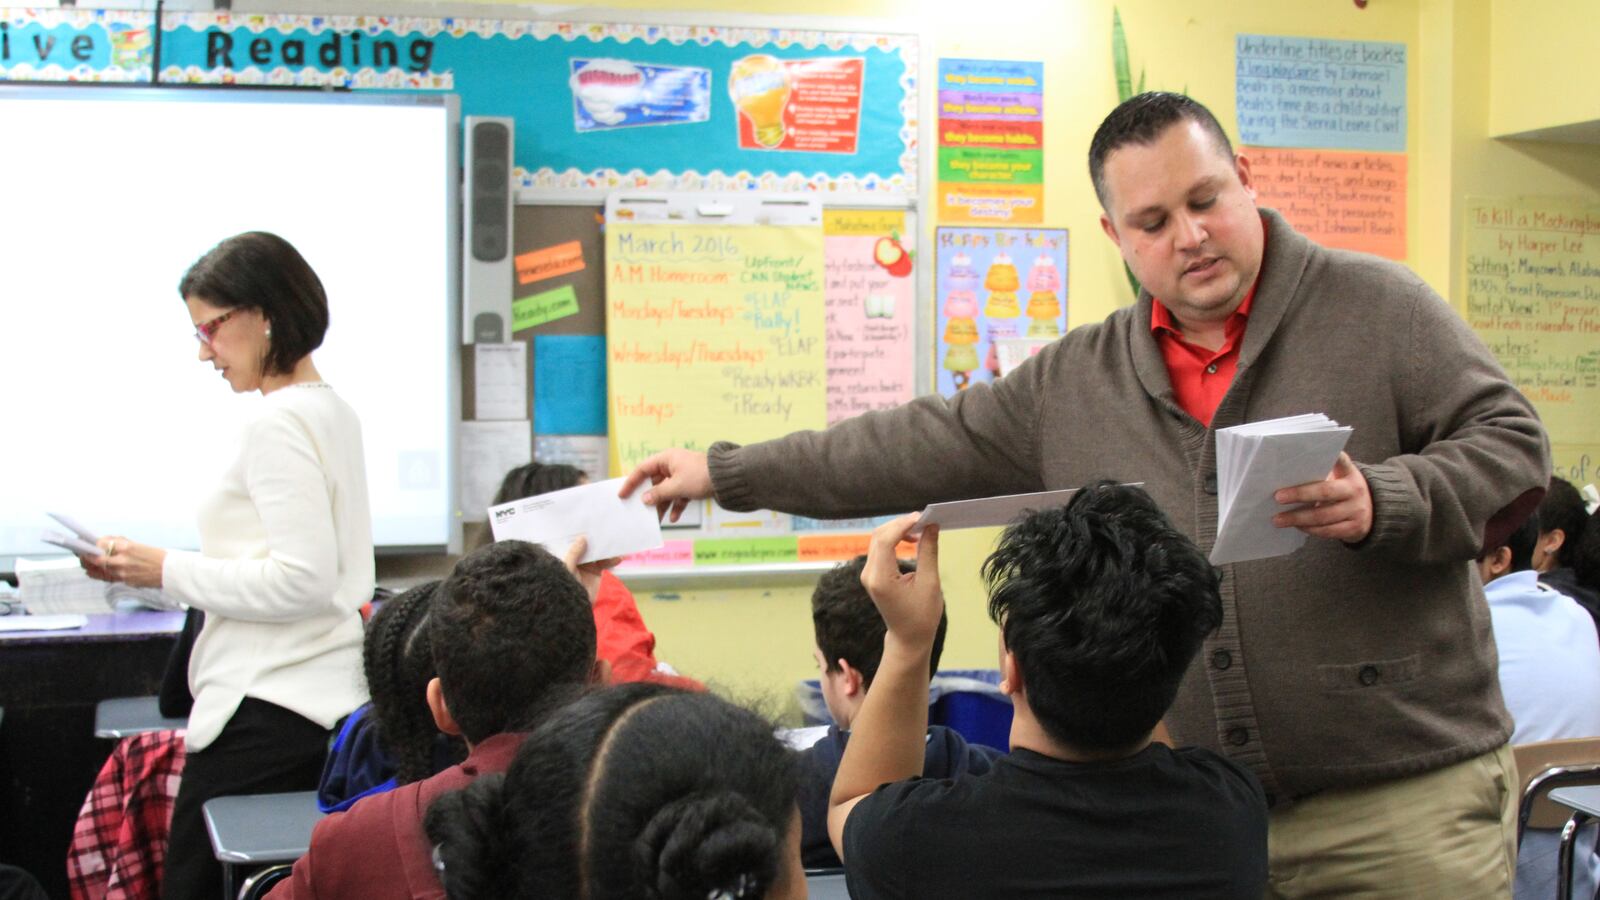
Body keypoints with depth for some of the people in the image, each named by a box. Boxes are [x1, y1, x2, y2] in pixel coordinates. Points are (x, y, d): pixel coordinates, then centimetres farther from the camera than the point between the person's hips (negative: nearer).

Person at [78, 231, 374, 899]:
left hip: (268, 713, -9)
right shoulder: (331, 409, 15)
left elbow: (303, 582, -20)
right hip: (328, 699, 9)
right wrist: (172, 569, 17)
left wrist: (168, 572, -12)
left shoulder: (279, 424, -13)